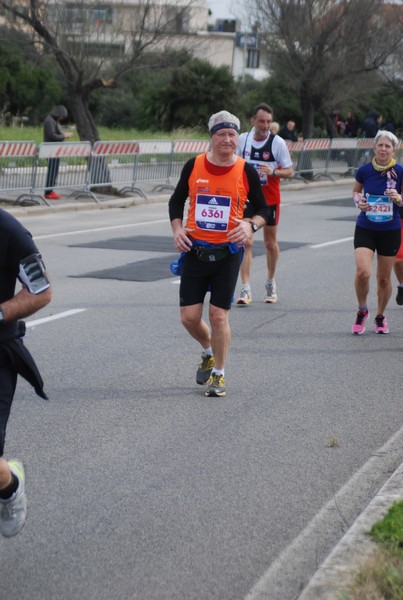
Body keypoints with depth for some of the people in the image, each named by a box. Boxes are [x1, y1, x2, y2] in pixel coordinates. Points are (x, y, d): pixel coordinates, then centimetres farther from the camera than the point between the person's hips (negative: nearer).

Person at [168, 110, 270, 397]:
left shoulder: (246, 171, -4)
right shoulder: (193, 166, 0)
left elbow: (263, 209, 5)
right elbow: (177, 201, 13)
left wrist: (250, 225, -16)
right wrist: (177, 229, -3)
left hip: (228, 252, -2)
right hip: (195, 251, 2)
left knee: (218, 315, -4)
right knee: (189, 316, 1)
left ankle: (219, 374, 14)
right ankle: (209, 353, 33)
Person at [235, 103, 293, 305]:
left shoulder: (277, 142, -9)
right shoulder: (243, 139, -1)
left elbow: (289, 171, -8)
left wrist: (273, 172, -25)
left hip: (270, 199, -1)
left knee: (270, 243, 10)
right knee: (245, 243, -7)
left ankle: (270, 283, 30)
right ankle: (245, 289, -10)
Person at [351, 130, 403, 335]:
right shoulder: (365, 170, -5)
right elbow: (356, 190, 14)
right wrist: (358, 201, -7)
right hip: (365, 229, 0)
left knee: (384, 278, 9)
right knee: (362, 272, -19)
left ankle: (380, 316, 32)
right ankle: (362, 311, 7)